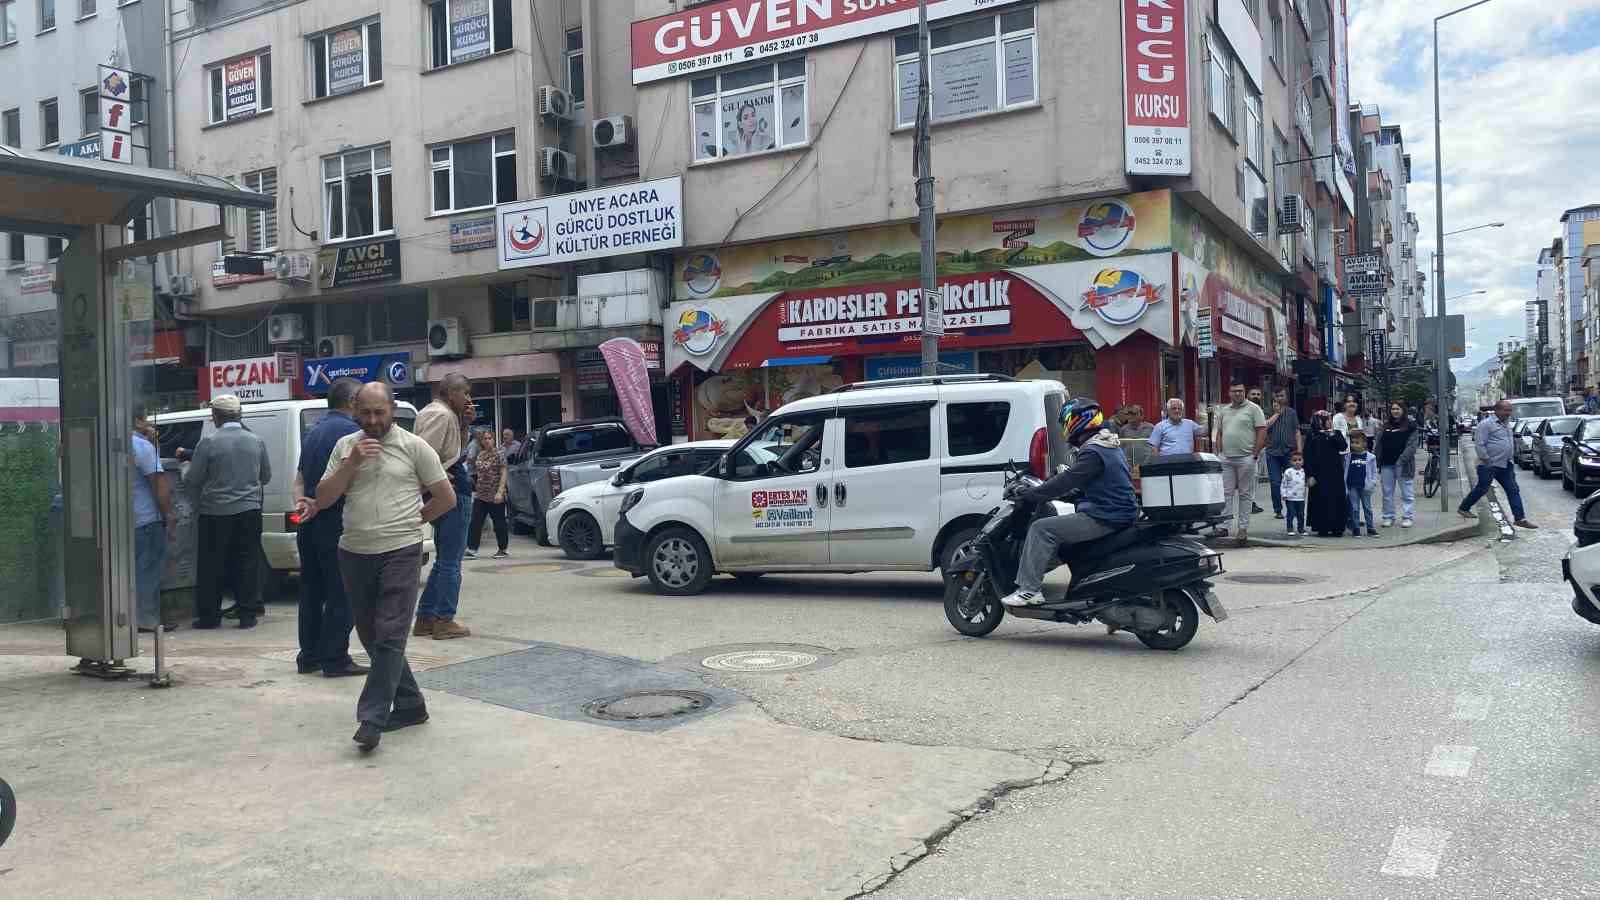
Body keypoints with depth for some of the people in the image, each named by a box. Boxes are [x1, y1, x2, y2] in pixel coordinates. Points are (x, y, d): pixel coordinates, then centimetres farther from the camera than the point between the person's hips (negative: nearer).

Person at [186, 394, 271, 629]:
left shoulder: (209, 443, -10)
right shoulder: (257, 441, 2)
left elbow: (191, 481, -4)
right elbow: (266, 477, 14)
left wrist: (200, 502, 16)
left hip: (216, 513, -3)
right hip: (249, 511, 3)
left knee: (212, 566, 7)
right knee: (247, 564, 7)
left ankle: (209, 616, 12)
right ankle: (248, 614, 7)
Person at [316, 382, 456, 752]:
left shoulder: (414, 446, -2)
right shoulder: (345, 446, 8)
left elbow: (447, 498, 3)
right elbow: (322, 500, 2)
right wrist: (351, 463, -9)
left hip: (400, 553, -5)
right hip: (354, 554, 5)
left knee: (389, 637, -10)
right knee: (372, 636, 12)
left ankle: (372, 718, -8)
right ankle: (410, 705, 24)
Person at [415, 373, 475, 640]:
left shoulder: (432, 412, 18)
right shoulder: (441, 414, -13)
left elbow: (457, 448, 26)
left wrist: (464, 423, 13)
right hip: (453, 492, -10)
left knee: (444, 560, 17)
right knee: (451, 561, -3)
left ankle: (425, 618, 19)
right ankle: (444, 621, 1)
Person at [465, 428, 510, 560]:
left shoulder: (498, 454, -7)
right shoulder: (479, 455, 11)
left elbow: (503, 473, -11)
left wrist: (500, 492, -17)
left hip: (495, 496, -6)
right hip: (480, 495, 6)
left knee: (499, 523, 3)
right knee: (475, 522, -1)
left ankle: (503, 549, 14)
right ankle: (471, 549, 0)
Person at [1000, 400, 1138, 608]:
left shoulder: (1093, 452, -17)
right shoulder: (1110, 445, 16)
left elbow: (1066, 481, -22)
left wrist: (1028, 495, -15)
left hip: (1103, 519, -11)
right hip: (1120, 513, 11)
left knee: (1041, 529, -13)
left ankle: (1030, 588, -15)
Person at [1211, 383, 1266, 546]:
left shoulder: (1253, 409, -2)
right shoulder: (1224, 411, 14)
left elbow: (1262, 431, -6)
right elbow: (1219, 433, 19)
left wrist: (1255, 454, -10)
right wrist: (1220, 452, 7)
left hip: (1245, 458, -4)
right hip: (1227, 459, 5)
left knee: (1245, 494, 3)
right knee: (1226, 493, 2)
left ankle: (1243, 528, 8)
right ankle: (1223, 526, 3)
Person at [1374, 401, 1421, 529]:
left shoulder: (1410, 425, 1)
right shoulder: (1385, 425, 15)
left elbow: (1412, 444, -7)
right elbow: (1379, 443, 15)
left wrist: (1402, 459, -17)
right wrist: (1378, 460, 6)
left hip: (1403, 463, -5)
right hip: (1387, 463, 5)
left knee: (1407, 491, -1)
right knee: (1387, 492, 7)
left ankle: (1408, 517, 4)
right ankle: (1388, 517, 14)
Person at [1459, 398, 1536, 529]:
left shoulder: (1507, 423, 13)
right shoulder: (1486, 424, -14)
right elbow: (1479, 444, -18)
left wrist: (1510, 460, 19)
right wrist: (1486, 460, -18)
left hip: (1505, 465, 8)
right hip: (1489, 466, -8)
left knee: (1513, 490, 3)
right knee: (1482, 489, 2)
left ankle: (1520, 518, 4)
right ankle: (1463, 508, 20)